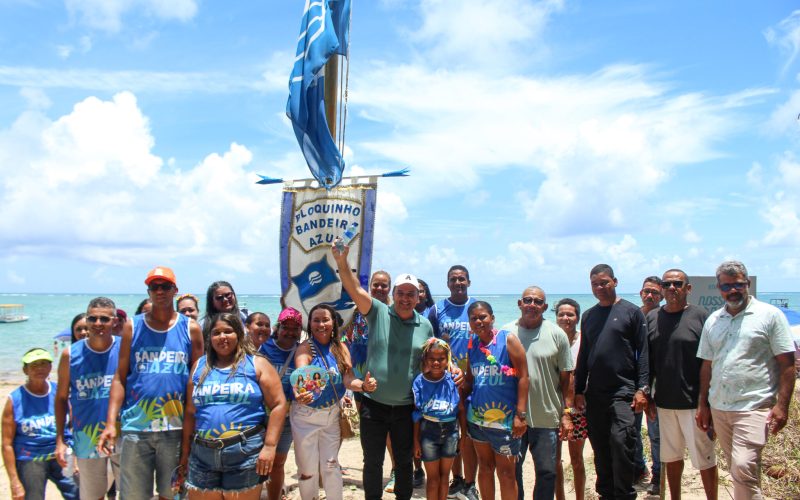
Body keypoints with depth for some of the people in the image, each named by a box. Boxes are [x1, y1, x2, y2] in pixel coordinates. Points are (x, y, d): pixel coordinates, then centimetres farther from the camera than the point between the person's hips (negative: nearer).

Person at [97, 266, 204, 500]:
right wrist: (111, 423, -5)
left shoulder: (191, 328, 4)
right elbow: (120, 378, 3)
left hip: (176, 428, 0)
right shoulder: (133, 327, 5)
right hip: (136, 429, 1)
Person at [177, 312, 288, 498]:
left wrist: (269, 446, -12)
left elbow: (279, 405, -5)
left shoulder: (257, 364, 1)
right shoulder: (200, 366, 12)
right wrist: (185, 452, 12)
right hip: (202, 454, 3)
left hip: (246, 453, -3)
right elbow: (190, 412, 13)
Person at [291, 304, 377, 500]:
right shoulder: (305, 348, -16)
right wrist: (299, 393, -57)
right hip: (305, 415, -3)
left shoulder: (341, 348, -3)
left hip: (332, 414, 3)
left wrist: (364, 385, -37)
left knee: (331, 466, 12)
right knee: (308, 469, 9)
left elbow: (348, 379, -14)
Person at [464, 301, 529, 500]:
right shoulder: (472, 343, 6)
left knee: (506, 472, 4)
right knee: (485, 467, 15)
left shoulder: (508, 339, -9)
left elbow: (523, 377, -10)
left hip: (504, 417, -5)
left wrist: (521, 414, -14)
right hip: (477, 416, 5)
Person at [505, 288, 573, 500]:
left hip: (547, 417, -1)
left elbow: (565, 378, 2)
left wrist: (566, 413, -2)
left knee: (547, 471, 9)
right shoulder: (506, 333, 1)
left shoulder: (556, 334, -1)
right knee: (512, 470, 13)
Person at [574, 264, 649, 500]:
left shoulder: (632, 312, 0)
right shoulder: (588, 316, 13)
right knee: (600, 449, 10)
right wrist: (579, 390, 12)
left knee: (621, 443, -12)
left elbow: (642, 353, -3)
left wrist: (642, 388, -10)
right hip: (594, 394, 5)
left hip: (623, 392, -5)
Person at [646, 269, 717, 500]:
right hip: (664, 401, 4)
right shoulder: (652, 318, 5)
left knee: (704, 458, 5)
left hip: (695, 402, -4)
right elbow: (647, 361, 10)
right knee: (671, 457, 16)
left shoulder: (700, 316, -7)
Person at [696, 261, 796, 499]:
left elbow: (787, 364, -5)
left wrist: (781, 405, -11)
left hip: (753, 407, -5)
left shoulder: (770, 315, -3)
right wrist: (702, 404, 13)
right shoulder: (712, 321, 11)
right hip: (718, 408, 6)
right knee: (737, 468, 14)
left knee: (743, 467, -16)